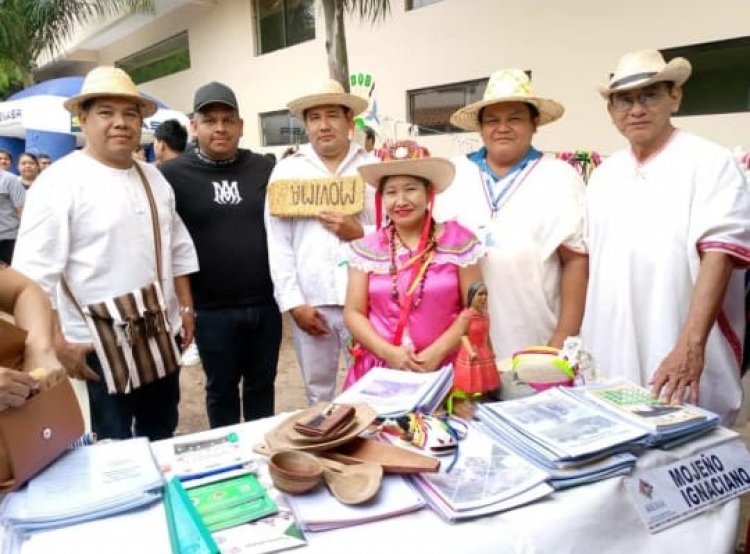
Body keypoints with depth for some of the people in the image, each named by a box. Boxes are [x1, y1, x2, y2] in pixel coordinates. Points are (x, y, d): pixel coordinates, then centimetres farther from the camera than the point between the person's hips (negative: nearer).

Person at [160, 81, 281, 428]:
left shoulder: (264, 168, 4)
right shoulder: (172, 175, -4)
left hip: (266, 303, 2)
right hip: (213, 309, -2)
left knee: (262, 384, 17)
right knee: (221, 390, 15)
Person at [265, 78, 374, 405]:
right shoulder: (286, 171, 7)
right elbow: (278, 243, 2)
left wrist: (359, 234, -15)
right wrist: (293, 302, -4)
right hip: (311, 302, 1)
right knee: (318, 393, 12)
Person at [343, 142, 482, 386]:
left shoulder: (459, 241, 0)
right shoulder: (367, 248, 4)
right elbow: (353, 313, 3)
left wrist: (438, 351, -11)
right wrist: (388, 352, -9)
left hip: (443, 370, -1)